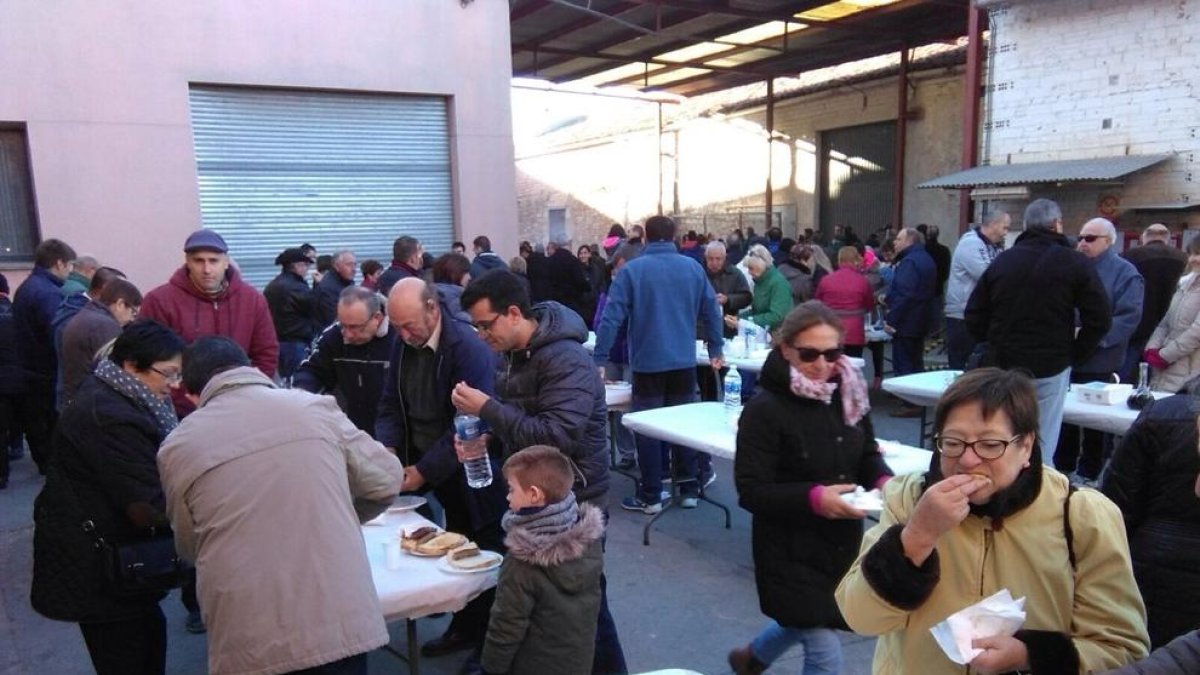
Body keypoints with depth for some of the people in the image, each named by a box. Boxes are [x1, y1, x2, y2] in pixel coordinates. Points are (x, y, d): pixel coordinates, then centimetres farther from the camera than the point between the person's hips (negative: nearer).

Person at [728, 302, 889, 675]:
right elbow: (751, 492, -20)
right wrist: (814, 498, -32)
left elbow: (867, 454, 10)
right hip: (791, 548, -7)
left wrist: (884, 481, -11)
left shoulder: (848, 394, -1)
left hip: (843, 540, 7)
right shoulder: (765, 409, -21)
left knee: (809, 622, 27)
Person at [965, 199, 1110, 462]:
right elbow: (1099, 319, -9)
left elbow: (974, 316, 5)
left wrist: (996, 348, 12)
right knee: (1041, 448, 2)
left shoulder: (1002, 261, 6)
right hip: (1050, 368, -3)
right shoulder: (1075, 263, -4)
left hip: (1003, 364, 3)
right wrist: (1074, 355, 2)